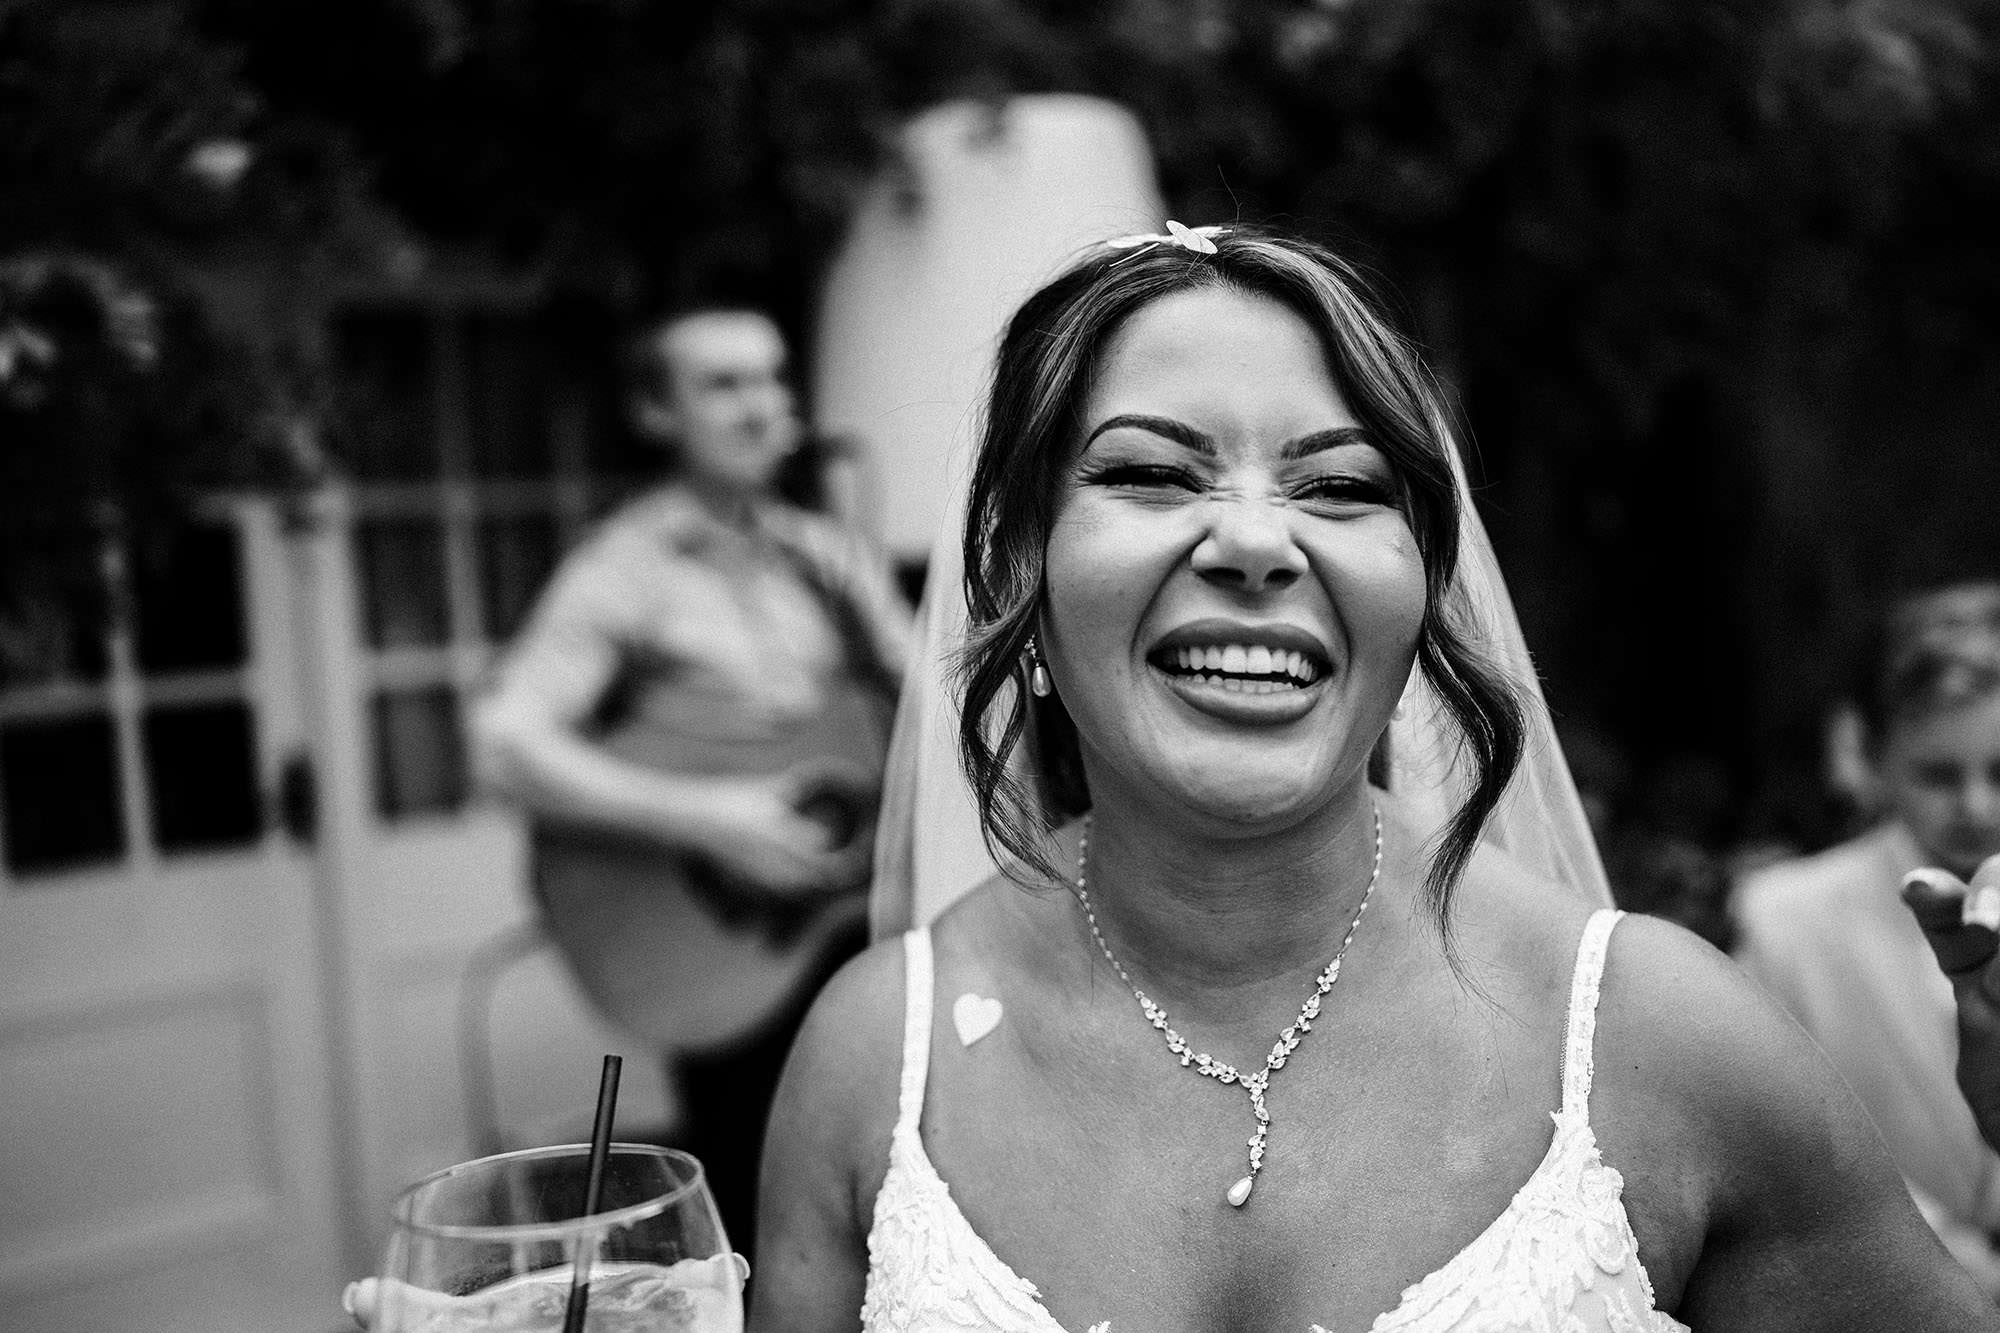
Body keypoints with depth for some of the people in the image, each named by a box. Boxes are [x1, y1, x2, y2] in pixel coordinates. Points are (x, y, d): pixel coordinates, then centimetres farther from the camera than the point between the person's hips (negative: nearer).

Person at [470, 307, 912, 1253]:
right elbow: (506, 745, -15)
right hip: (718, 941, -5)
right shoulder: (628, 569, -5)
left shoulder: (829, 556, 12)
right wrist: (702, 818, -21)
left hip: (856, 893, 5)